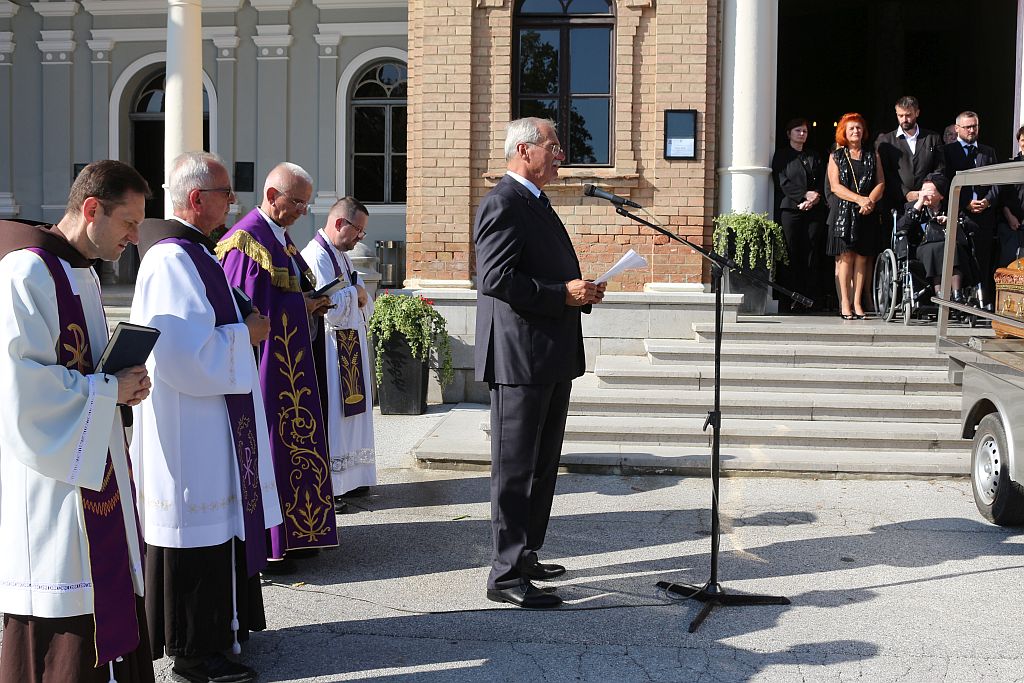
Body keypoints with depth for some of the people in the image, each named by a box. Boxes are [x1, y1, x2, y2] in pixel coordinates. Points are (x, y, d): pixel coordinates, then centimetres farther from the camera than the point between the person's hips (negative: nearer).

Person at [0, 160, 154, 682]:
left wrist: (121, 384, 5)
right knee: (56, 633, -3)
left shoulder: (82, 273, 16)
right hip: (49, 478, -10)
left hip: (91, 467, 10)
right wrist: (108, 389, -14)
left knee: (104, 609, 12)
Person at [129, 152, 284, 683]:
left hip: (209, 421, 11)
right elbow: (185, 354, -26)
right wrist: (245, 334, -14)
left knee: (214, 532, 18)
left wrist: (242, 325, 10)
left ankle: (215, 624, 30)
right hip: (189, 425, -11)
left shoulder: (191, 251, 13)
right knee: (198, 531, -2)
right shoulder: (173, 259, -20)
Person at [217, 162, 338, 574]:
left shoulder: (281, 238, 15)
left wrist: (311, 305, 4)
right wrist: (300, 306, -15)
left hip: (290, 363, 10)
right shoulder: (246, 241, -15)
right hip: (265, 365, -10)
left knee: (290, 445, 13)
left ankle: (288, 536, 21)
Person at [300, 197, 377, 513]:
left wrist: (360, 296, -5)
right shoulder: (316, 256, -16)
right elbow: (330, 308, -24)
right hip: (330, 350, -10)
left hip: (350, 349, 10)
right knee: (330, 415, -5)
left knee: (349, 413, 14)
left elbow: (364, 306, 17)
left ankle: (347, 477, 23)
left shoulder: (342, 257, 14)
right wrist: (353, 292, -7)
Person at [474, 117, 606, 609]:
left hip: (551, 357, 11)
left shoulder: (536, 203, 19)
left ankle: (524, 556, 30)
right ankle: (506, 576, 2)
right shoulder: (503, 203, -13)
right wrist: (563, 293, -22)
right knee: (515, 468, -5)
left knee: (542, 466, 18)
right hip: (519, 358, -11)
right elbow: (495, 278, -23)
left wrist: (580, 291, 9)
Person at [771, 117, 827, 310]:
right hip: (790, 209, -3)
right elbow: (782, 182, -2)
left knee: (812, 254, -2)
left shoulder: (814, 157, 21)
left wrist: (814, 198, -7)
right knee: (791, 253, -7)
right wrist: (805, 194, -11)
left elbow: (821, 183, 13)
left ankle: (813, 299, -4)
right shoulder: (782, 155, 10)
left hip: (813, 210, 3)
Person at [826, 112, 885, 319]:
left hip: (867, 214, 2)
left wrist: (870, 201, -12)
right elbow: (835, 186, -4)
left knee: (862, 257, 0)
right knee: (845, 256, -7)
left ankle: (857, 302, 3)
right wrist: (860, 199, -15)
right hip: (843, 212, -2)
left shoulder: (872, 155, 15)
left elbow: (881, 183, 8)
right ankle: (845, 303, -5)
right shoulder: (836, 156, 8)